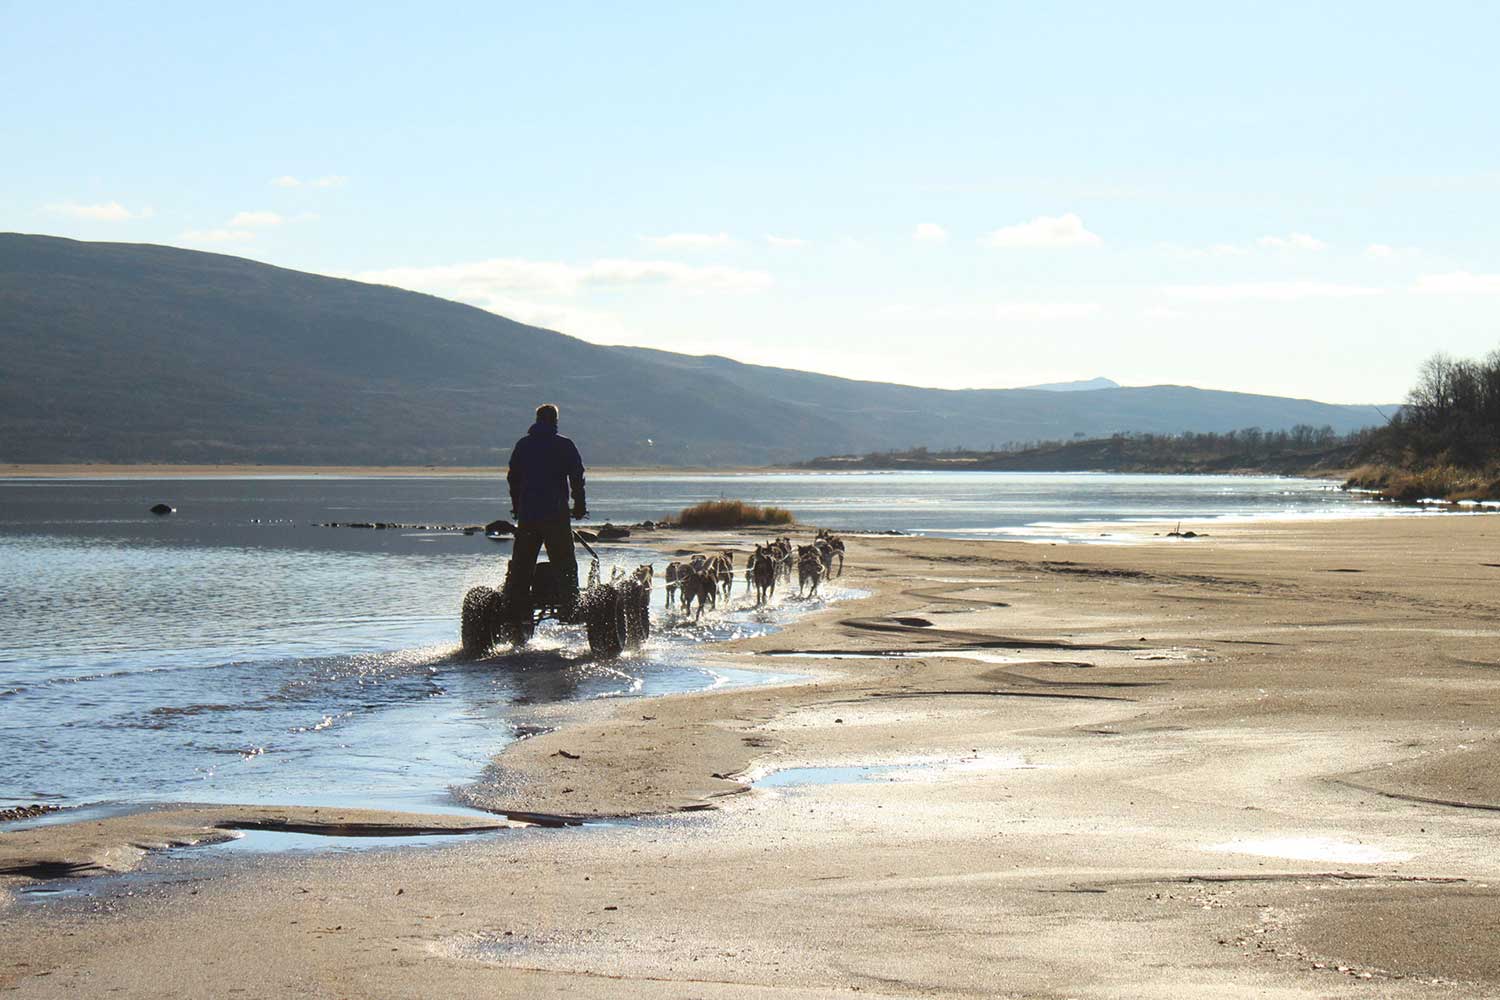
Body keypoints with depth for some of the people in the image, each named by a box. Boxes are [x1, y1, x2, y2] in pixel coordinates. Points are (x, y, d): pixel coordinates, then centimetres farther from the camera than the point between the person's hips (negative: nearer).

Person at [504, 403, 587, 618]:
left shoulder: (523, 445, 10)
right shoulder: (564, 446, -2)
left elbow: (512, 478, 14)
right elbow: (577, 478, -5)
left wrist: (517, 507, 21)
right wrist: (579, 506, 4)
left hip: (526, 513, 3)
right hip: (556, 513, -3)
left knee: (520, 566, 8)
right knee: (565, 565, 2)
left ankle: (518, 612, 4)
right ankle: (570, 610, -4)